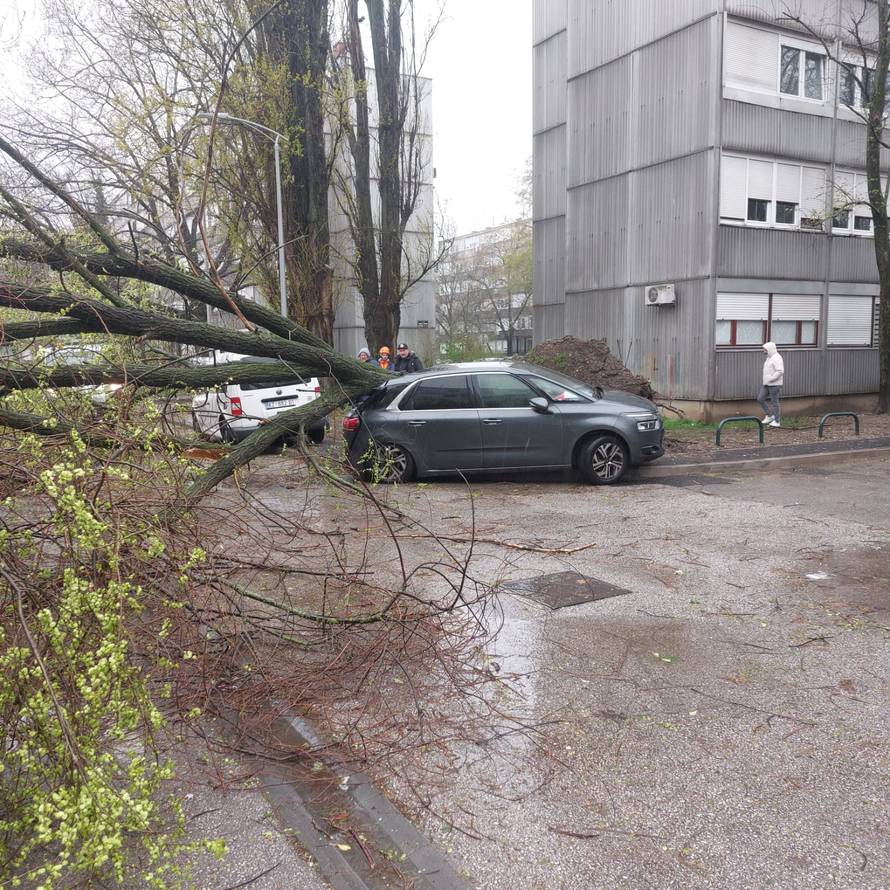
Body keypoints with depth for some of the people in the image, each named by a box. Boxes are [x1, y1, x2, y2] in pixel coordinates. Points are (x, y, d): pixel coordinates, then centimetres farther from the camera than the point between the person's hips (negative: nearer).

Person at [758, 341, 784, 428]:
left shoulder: (777, 358, -16)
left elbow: (780, 371, -26)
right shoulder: (770, 358, 15)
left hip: (774, 384, -9)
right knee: (760, 399, 5)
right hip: (767, 384, 9)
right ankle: (769, 416, 15)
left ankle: (777, 421, 9)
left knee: (774, 402, -1)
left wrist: (770, 379, -23)